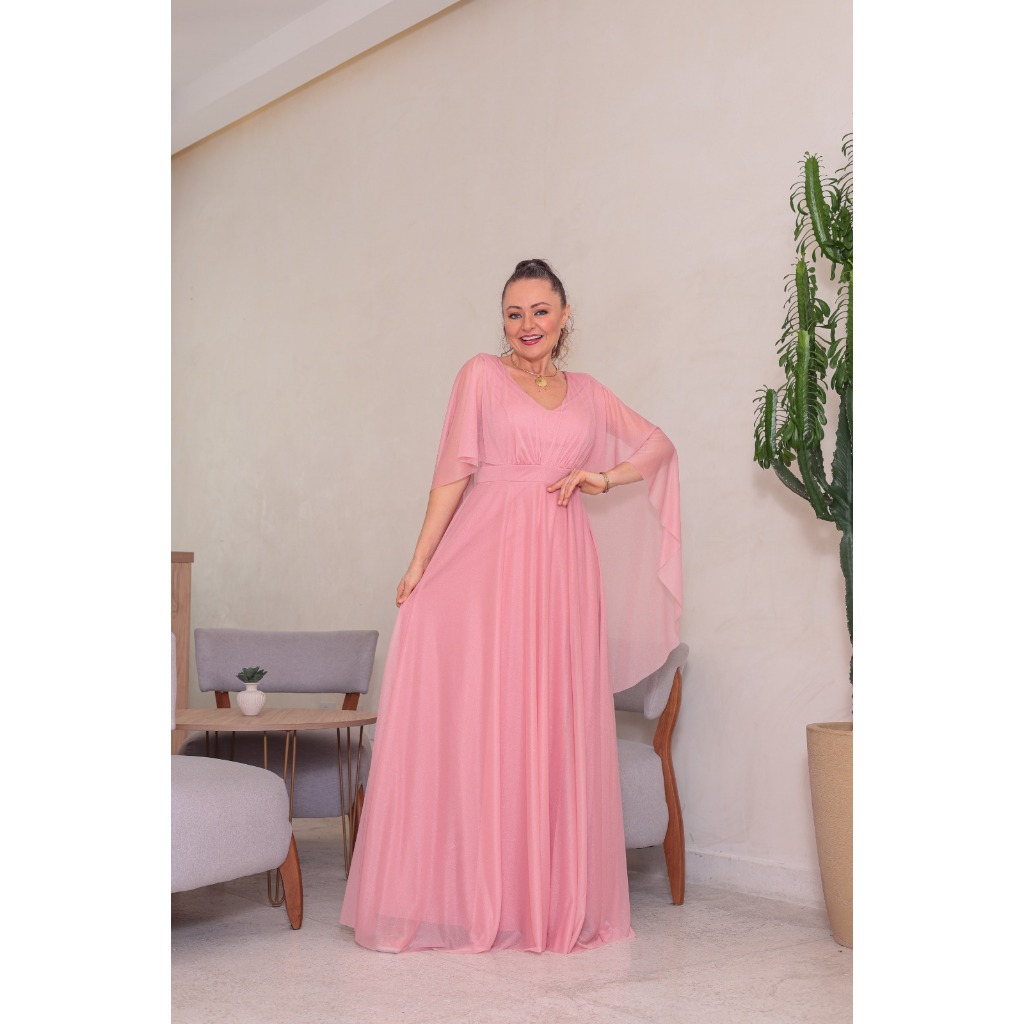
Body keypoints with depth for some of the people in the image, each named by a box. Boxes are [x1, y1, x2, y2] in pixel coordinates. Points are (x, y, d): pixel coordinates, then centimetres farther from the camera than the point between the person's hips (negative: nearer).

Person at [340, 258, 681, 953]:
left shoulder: (588, 395, 17)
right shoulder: (482, 375, 8)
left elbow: (659, 446, 24)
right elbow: (454, 469, 1)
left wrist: (605, 478, 6)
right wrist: (419, 564, -5)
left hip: (560, 568, 3)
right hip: (482, 563, -3)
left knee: (555, 730, 2)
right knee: (471, 725, -5)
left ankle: (555, 902, 10)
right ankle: (465, 897, 2)